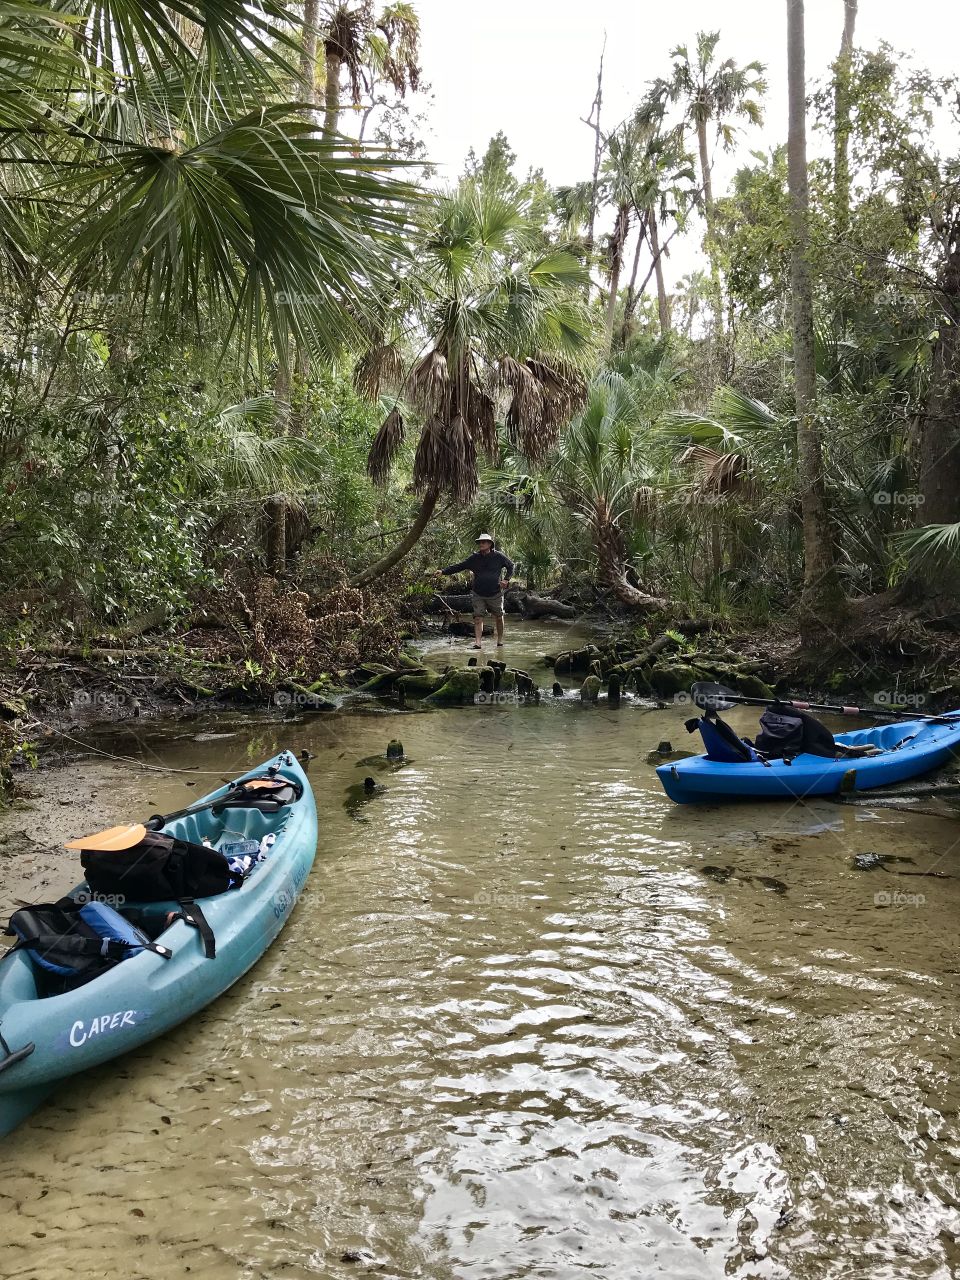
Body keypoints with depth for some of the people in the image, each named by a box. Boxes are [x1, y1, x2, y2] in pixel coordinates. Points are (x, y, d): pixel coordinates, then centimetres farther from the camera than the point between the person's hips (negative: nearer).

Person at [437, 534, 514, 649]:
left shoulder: (498, 556, -2)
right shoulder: (474, 558, 1)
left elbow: (511, 566, 13)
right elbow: (458, 567, 0)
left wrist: (507, 580, 1)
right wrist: (443, 571, -10)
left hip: (495, 594, 0)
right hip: (479, 595, 1)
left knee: (498, 617, 10)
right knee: (478, 618, -10)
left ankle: (500, 640, 28)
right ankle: (478, 642, -15)